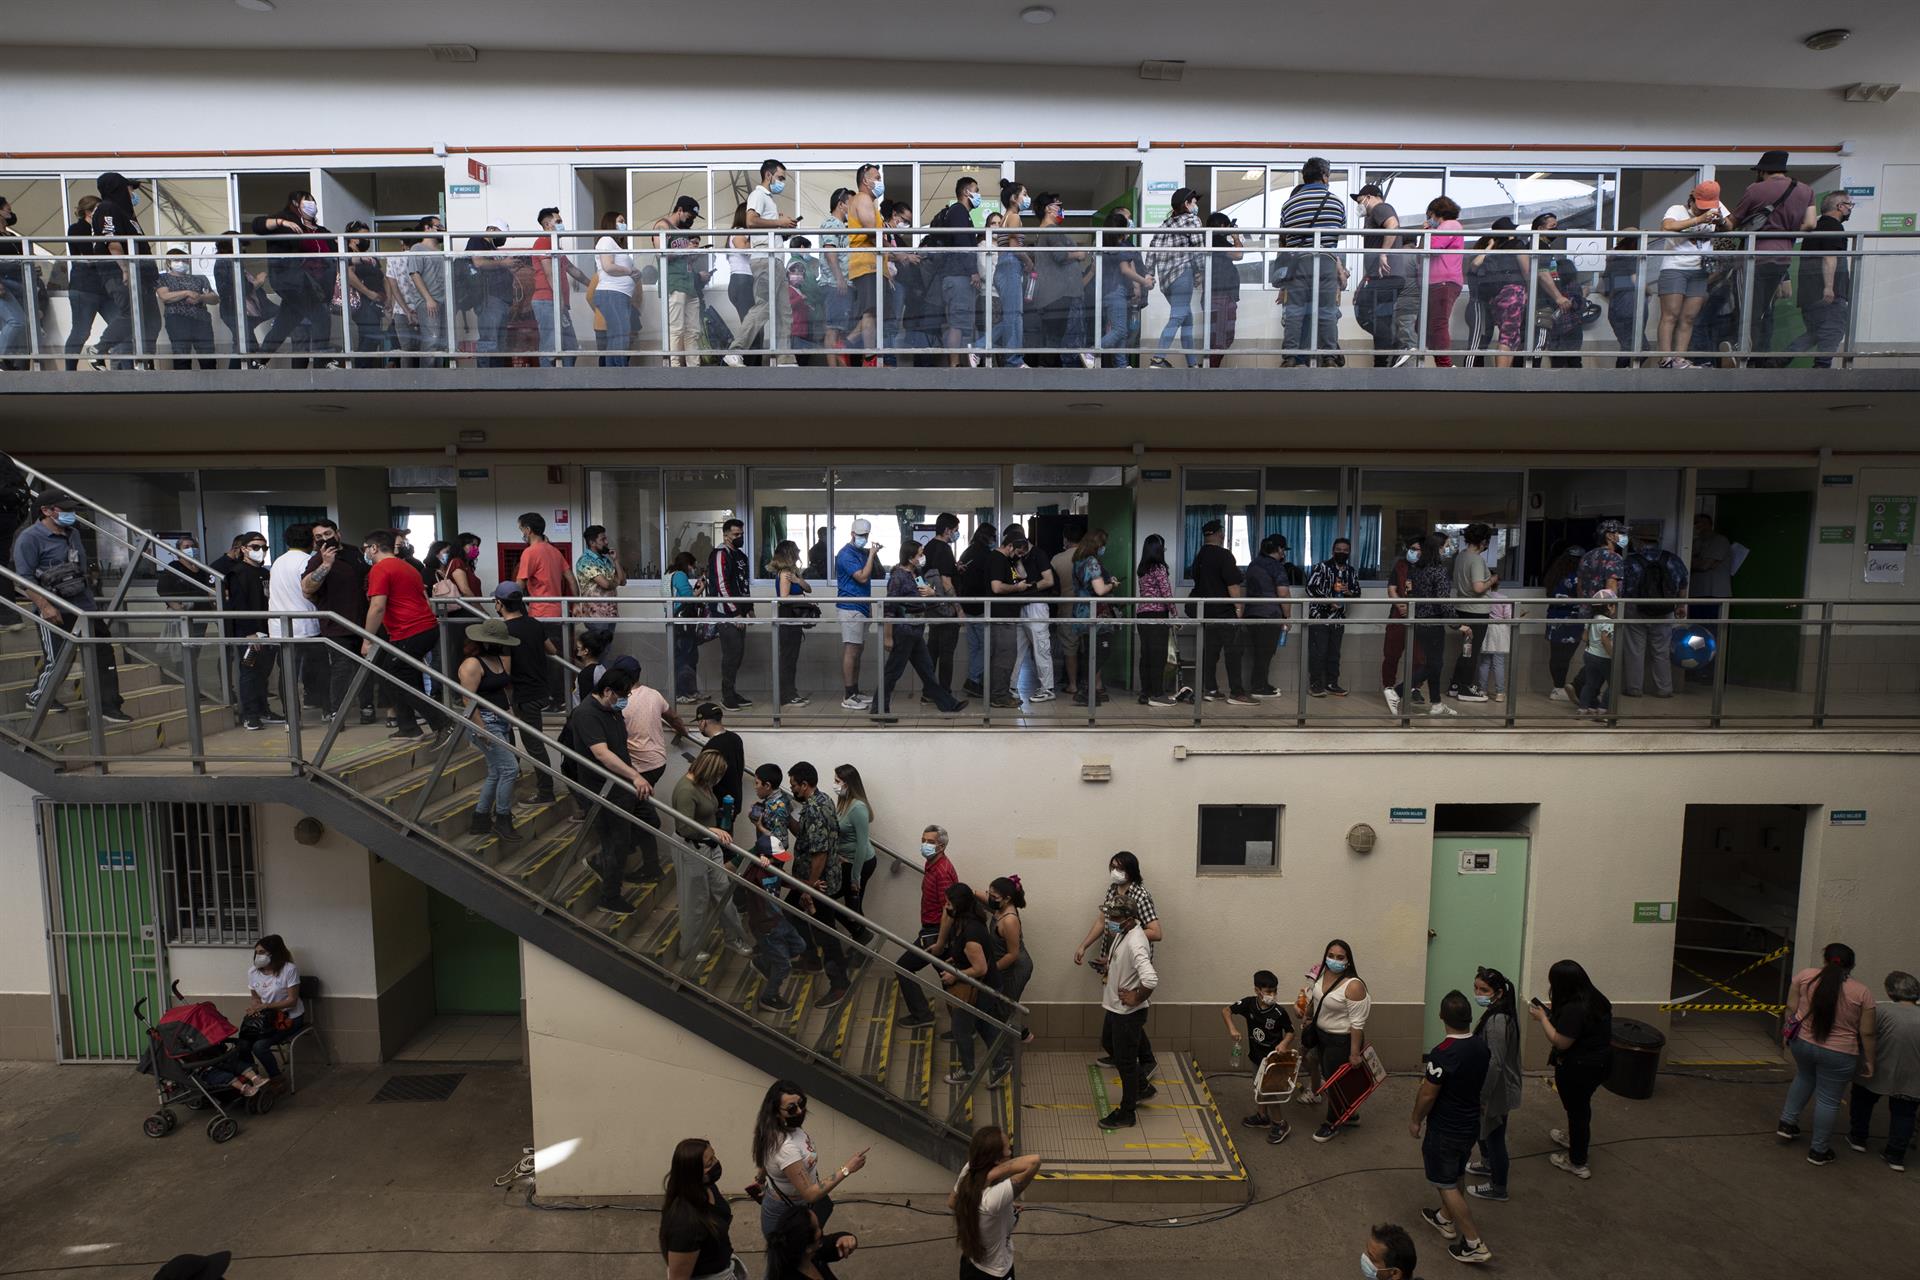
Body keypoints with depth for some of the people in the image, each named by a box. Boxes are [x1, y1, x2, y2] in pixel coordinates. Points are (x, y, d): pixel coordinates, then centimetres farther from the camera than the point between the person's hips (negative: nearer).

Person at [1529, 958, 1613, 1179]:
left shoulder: (1573, 1010, -32)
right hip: (1599, 1063, 8)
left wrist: (1542, 1017, -16)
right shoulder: (1595, 999, -3)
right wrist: (1555, 1012, 7)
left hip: (1578, 1068, -8)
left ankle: (1577, 1163, 25)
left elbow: (1560, 1042, -25)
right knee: (1581, 1105, 29)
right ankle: (1573, 1137, 51)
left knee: (1577, 1109, 9)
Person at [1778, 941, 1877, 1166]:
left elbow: (1791, 1008, -1)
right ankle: (1818, 1150, 18)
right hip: (1838, 1053, -2)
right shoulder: (1862, 992, -9)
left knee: (1804, 1077, 28)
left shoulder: (1804, 975, -5)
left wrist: (1789, 1031, 14)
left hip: (1802, 1042, 2)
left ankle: (1787, 1122, 28)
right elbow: (1867, 1033, -7)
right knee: (1829, 1100, 9)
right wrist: (1869, 1061, 5)